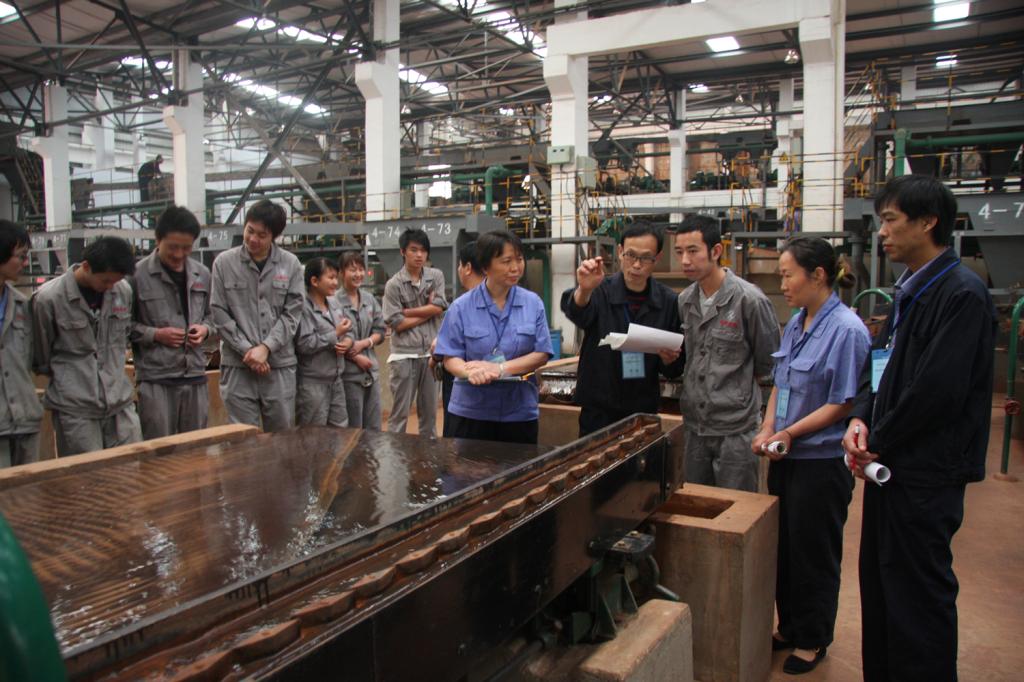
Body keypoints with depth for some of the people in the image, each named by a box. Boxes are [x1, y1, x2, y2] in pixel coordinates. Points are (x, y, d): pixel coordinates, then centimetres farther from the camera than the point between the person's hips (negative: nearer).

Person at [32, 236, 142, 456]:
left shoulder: (124, 291, 0)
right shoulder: (48, 298, -11)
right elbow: (40, 359, 1)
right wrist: (68, 378, 9)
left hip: (121, 403, 4)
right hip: (75, 409, -4)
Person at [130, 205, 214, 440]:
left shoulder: (202, 274, 8)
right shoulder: (138, 275, -7)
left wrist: (205, 329, 0)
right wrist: (155, 334, -14)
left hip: (195, 376, 5)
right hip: (155, 379, -4)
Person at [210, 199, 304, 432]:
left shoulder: (291, 264, 3)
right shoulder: (224, 263, 0)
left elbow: (292, 312, 0)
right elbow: (219, 314, -1)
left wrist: (266, 347, -10)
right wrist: (247, 350, -8)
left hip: (281, 363, 1)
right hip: (237, 364, -1)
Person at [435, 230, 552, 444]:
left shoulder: (533, 303, 1)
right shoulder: (462, 307, -3)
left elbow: (541, 354, -3)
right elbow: (450, 358, -4)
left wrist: (501, 368, -16)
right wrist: (471, 372, -26)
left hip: (520, 412, 1)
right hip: (470, 412, -1)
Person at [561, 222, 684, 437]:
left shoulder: (669, 302, -2)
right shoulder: (600, 290, -7)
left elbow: (674, 371, 6)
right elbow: (576, 312, -31)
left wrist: (669, 361, -16)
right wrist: (583, 290, -52)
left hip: (644, 411, 2)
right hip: (598, 411, -2)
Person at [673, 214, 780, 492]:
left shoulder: (749, 299, -14)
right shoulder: (684, 300, 5)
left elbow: (768, 362, -4)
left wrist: (736, 387, 3)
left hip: (736, 427, -6)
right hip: (694, 424, 6)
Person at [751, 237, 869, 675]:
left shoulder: (846, 330, -18)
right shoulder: (796, 324, 7)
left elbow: (844, 403, -18)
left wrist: (790, 433, -19)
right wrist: (767, 430, -1)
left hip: (821, 461, -7)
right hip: (785, 458, 8)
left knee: (814, 555, 9)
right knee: (783, 548, 18)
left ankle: (813, 641, 28)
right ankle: (789, 627, 36)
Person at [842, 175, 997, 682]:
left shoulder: (961, 294, -16)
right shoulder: (909, 291, 13)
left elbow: (939, 389, -23)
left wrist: (878, 442, -12)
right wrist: (861, 420, -2)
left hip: (927, 473, -9)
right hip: (890, 467, 9)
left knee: (919, 596, 2)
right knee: (880, 586, 18)